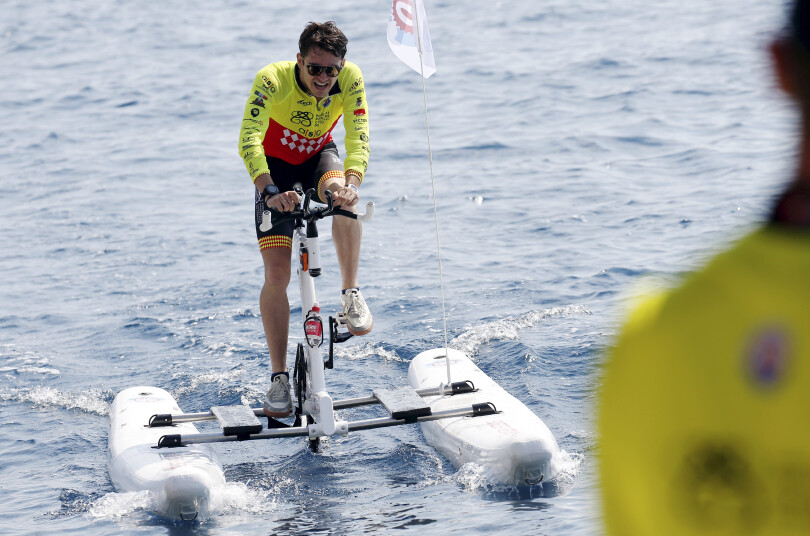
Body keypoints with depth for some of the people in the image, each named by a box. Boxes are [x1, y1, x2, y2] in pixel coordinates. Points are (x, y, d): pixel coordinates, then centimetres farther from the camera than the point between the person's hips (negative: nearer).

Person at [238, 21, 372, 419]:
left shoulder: (350, 79, -25)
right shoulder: (273, 80, -32)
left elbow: (359, 139, -31)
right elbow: (249, 140, -42)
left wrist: (351, 183, -51)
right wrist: (270, 191, -57)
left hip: (320, 156, 2)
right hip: (276, 166, -2)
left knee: (340, 193, -37)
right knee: (277, 273, -11)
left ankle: (351, 294, -20)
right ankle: (279, 377, -1)